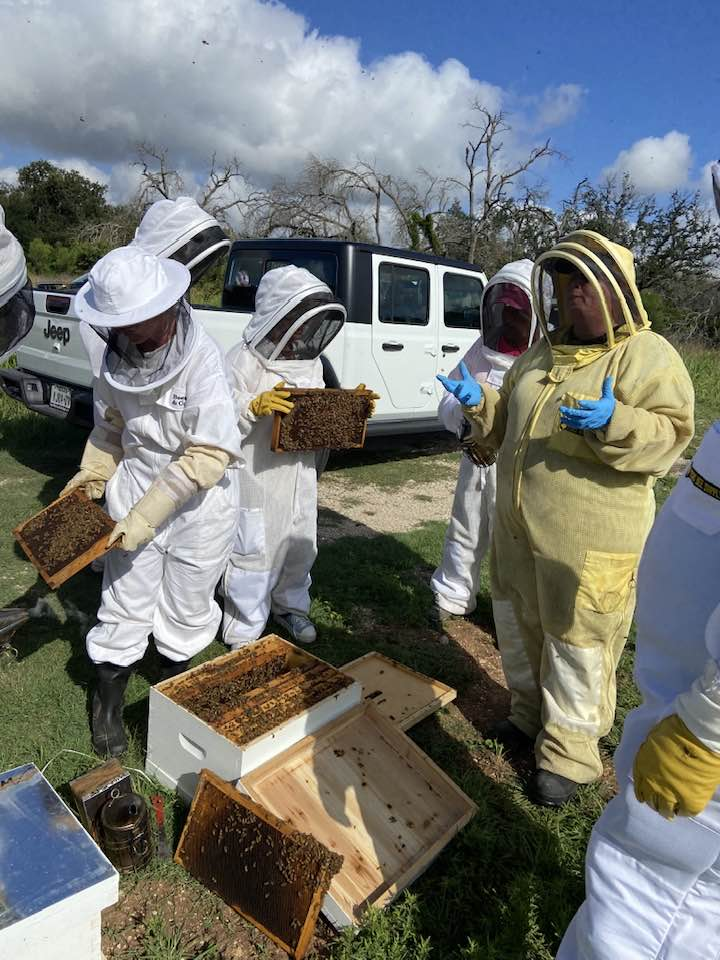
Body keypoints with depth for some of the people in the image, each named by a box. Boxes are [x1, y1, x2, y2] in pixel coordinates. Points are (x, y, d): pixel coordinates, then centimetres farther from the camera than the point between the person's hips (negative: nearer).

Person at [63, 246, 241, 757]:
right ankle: (108, 705, 33)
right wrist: (93, 474, -6)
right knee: (124, 606, 10)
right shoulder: (117, 359, -6)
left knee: (186, 608, 15)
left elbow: (210, 454, -24)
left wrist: (145, 517, -22)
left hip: (200, 503, -3)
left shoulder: (202, 358, -23)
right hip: (133, 491, 3)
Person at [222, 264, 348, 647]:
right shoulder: (245, 359, -13)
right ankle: (243, 634, 19)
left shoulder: (311, 361, 10)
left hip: (300, 475, 7)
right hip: (256, 477, -7)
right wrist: (255, 405, -34)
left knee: (299, 547, 20)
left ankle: (290, 606, 44)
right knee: (254, 554, 2)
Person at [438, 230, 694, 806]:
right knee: (520, 628, 21)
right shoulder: (543, 354, 12)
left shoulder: (647, 356, -9)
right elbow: (509, 426, 20)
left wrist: (613, 423, -34)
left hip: (588, 541, -7)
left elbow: (669, 437, -17)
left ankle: (570, 752, 26)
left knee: (578, 645, 6)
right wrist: (480, 403, 1)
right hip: (519, 527, 8)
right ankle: (530, 714, 44)